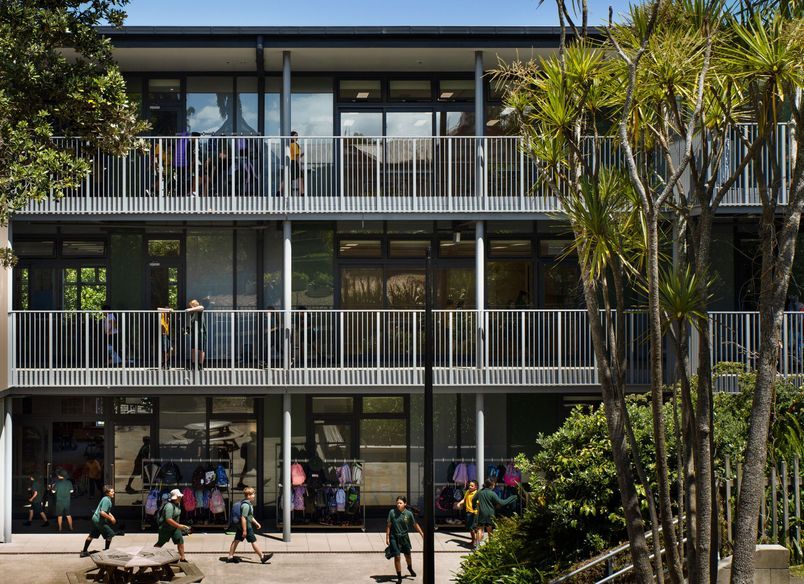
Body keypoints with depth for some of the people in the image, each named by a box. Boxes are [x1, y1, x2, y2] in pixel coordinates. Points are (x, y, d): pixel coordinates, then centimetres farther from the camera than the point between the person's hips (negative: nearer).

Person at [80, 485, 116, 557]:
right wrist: (110, 518, -17)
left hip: (95, 519, 10)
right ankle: (106, 550, 10)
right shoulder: (107, 500, -20)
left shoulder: (106, 499, 12)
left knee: (91, 535, 17)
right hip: (99, 521, -10)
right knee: (110, 534, 0)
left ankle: (84, 551, 25)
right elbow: (102, 513, -27)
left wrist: (111, 516, 11)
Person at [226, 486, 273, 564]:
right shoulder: (246, 505, -22)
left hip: (239, 526, 10)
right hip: (246, 526, -10)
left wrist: (256, 523, 27)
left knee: (236, 540, 11)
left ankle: (230, 557, 15)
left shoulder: (249, 504, 12)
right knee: (253, 542, -2)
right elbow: (243, 518, -25)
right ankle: (262, 557, 6)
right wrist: (244, 530, -24)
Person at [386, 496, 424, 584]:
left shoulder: (408, 513, -8)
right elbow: (389, 525, -4)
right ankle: (399, 577, 8)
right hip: (394, 537, -2)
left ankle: (410, 568, 51)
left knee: (407, 554, 20)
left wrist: (422, 533, 5)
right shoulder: (392, 512, -11)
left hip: (404, 537, 2)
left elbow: (415, 525, 4)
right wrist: (387, 537, -4)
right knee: (397, 557, -5)